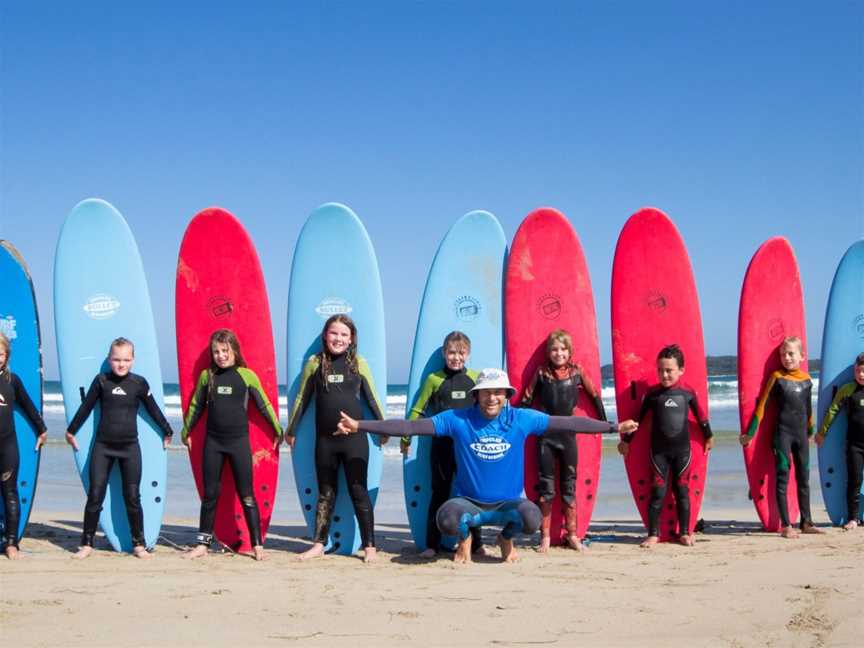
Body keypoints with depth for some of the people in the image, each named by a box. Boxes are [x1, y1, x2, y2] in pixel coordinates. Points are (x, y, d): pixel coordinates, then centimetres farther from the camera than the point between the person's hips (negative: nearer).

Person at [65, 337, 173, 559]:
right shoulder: (101, 381, 0)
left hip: (129, 446, 0)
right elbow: (86, 407, 9)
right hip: (103, 445, 0)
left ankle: (139, 544, 11)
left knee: (132, 496, 1)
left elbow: (153, 409, 11)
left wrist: (167, 432, 19)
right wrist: (71, 431, 17)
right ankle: (86, 543, 8)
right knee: (95, 495, -1)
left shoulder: (139, 383, 0)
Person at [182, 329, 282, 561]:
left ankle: (257, 544, 6)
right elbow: (196, 406, 14)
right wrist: (186, 431, 22)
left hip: (239, 440, -2)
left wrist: (279, 430, 6)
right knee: (210, 494, 8)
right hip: (213, 441, 2)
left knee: (246, 494, 1)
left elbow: (264, 405, 3)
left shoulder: (247, 375, -3)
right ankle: (203, 543, 16)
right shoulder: (206, 375, 3)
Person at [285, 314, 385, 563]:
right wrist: (291, 430, 13)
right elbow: (302, 399, 9)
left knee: (359, 491, 0)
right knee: (325, 493, 10)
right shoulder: (315, 363, 3)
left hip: (354, 437, -2)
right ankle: (319, 544, 17)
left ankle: (369, 546, 6)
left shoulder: (358, 363, 1)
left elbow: (371, 398, 6)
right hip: (325, 439, 2)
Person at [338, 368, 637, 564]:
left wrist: (614, 427, -4)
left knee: (531, 518, -32)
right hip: (468, 501, -1)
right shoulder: (458, 420, -9)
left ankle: (506, 538, 9)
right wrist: (359, 426, -18)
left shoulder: (521, 419, -6)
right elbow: (411, 426, -11)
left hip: (507, 503, 1)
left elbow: (567, 423, -3)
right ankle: (465, 539, 9)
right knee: (448, 520, -34)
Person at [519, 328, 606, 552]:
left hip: (568, 435, 1)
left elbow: (594, 395, 10)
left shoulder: (576, 372, 1)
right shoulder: (541, 373, -1)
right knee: (546, 487, 2)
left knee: (569, 486, 7)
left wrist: (603, 422, 13)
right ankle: (545, 536, 9)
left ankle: (572, 534, 15)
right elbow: (526, 400, 4)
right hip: (545, 435, -1)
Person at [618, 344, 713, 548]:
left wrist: (709, 437, 21)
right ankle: (653, 534, 7)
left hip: (682, 449, 1)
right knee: (658, 491, -1)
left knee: (682, 490, 6)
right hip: (658, 450, 0)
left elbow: (700, 415, 11)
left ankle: (684, 533, 16)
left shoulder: (687, 392, -2)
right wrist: (626, 440, 9)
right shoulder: (652, 393, -3)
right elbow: (639, 417, 4)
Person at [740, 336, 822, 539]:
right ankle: (786, 526, -3)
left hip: (801, 433, 5)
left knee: (804, 477, 10)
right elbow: (762, 405, -3)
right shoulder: (777, 377, -4)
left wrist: (810, 431, 27)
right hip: (782, 432, -5)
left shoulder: (806, 378, 8)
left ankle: (806, 523, 18)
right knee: (782, 477, -4)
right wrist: (750, 433, -5)